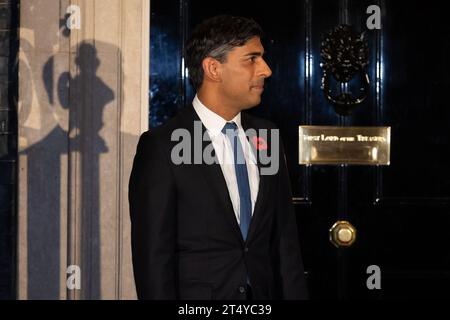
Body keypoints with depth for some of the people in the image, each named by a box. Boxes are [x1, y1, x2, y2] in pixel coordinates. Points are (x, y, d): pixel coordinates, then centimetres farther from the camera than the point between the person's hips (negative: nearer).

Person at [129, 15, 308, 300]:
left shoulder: (267, 137, 5)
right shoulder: (161, 147, -12)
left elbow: (285, 239, 7)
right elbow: (153, 256, -13)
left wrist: (295, 295, 0)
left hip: (265, 292, 5)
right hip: (198, 292, -5)